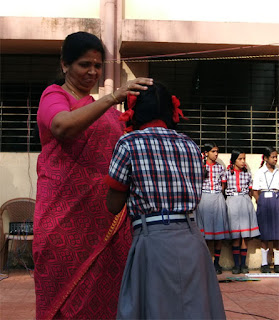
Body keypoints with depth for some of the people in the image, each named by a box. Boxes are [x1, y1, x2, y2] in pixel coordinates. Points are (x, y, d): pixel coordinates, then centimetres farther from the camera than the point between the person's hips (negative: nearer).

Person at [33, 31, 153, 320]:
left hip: (106, 214, 5)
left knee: (104, 291, 2)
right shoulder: (54, 95, 3)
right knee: (67, 292, -2)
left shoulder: (104, 109, 21)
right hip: (67, 210, -5)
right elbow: (62, 126, -21)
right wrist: (112, 98, -28)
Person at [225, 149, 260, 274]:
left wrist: (247, 198, 4)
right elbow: (223, 189, 6)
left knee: (245, 236, 1)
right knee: (235, 236, -2)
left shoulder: (247, 174, 9)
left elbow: (250, 191, 14)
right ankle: (236, 264, 5)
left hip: (245, 202, 2)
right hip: (232, 203, -2)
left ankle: (243, 264, 8)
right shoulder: (227, 173, 2)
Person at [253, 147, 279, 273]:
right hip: (263, 202, -2)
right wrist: (261, 204, -4)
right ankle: (264, 263, 8)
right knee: (264, 234, 1)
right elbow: (255, 192, 2)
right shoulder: (259, 172, 2)